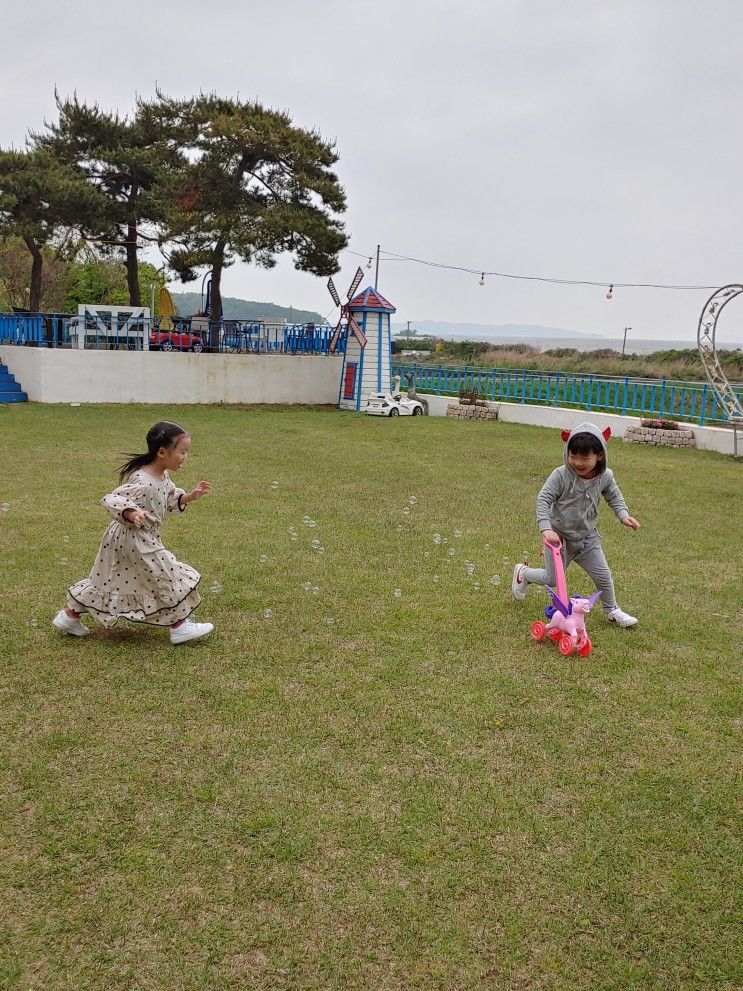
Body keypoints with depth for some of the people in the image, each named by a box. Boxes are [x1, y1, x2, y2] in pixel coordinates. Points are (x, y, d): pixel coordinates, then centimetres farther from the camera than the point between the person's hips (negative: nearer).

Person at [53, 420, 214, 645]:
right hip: (133, 540, -10)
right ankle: (179, 626, 15)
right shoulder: (142, 482, -30)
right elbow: (110, 500, -29)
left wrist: (189, 496, 0)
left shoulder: (163, 477, 1)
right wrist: (131, 514, -45)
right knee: (168, 578, 0)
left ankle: (70, 615, 32)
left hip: (145, 539, 10)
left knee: (109, 581, 20)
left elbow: (170, 499, 16)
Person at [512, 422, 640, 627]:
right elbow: (543, 499, -23)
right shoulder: (561, 475, -24)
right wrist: (546, 528, -34)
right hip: (559, 536, -4)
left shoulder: (605, 477, -10)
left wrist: (623, 515, -7)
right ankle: (523, 573, 35)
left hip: (586, 536, 4)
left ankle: (611, 610, 32)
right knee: (552, 579, 6)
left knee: (602, 575, 7)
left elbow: (614, 497, 9)